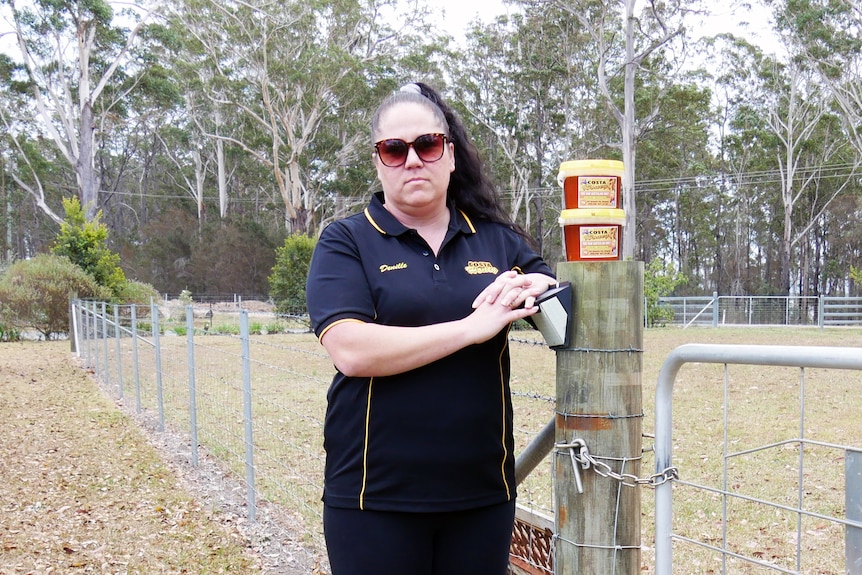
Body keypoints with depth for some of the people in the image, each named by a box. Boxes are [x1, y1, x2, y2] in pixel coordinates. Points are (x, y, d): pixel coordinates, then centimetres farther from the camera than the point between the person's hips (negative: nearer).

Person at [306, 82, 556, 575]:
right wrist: (471, 327, -18)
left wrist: (535, 288, -10)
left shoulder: (497, 239, 9)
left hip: (484, 492, 3)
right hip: (376, 496, -3)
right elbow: (352, 351, -17)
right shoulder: (346, 242, -2)